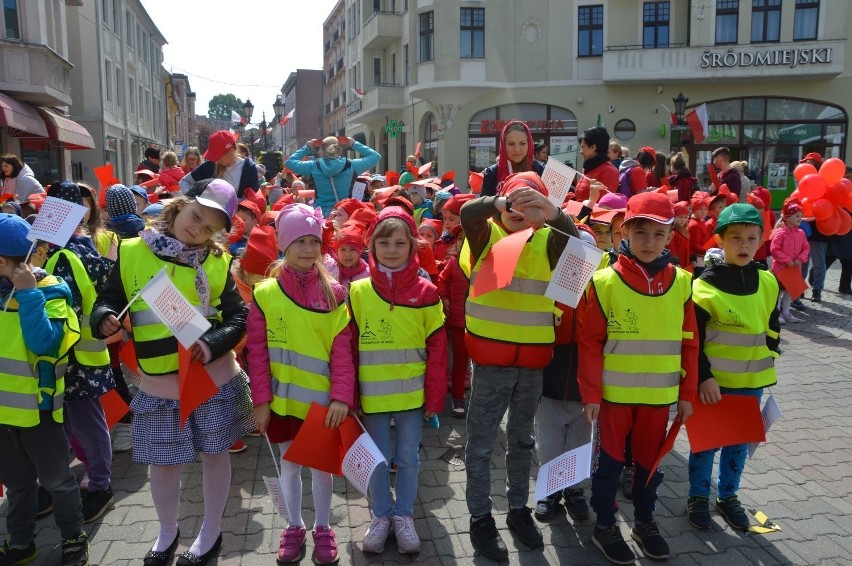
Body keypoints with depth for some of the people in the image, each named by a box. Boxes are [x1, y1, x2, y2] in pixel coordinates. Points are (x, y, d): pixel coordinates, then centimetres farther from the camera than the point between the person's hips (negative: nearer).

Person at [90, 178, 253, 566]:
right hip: (158, 384, 1)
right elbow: (108, 298, 2)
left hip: (213, 376, 0)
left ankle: (211, 533, 36)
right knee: (163, 462, 13)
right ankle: (167, 533, 41)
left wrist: (213, 342, -21)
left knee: (214, 454, 13)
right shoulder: (132, 252, -2)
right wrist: (104, 318, -20)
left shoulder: (217, 261, -2)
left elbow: (238, 317, -3)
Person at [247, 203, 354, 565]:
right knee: (290, 463, 16)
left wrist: (341, 396, -14)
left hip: (321, 399, 0)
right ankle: (294, 527, 36)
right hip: (282, 399, 1)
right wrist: (261, 400, -6)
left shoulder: (333, 292, -5)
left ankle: (322, 528, 32)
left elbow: (342, 349, -7)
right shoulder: (265, 293, -5)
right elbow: (258, 351, -4)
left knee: (321, 463, 13)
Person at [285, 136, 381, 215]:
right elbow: (375, 156, 9)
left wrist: (306, 148, 19)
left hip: (320, 214, 1)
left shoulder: (313, 167, -2)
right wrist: (355, 145, 16)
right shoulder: (351, 166, -4)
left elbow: (289, 161, 13)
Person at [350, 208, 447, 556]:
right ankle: (381, 516, 32)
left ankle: (404, 517, 31)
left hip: (412, 394, 0)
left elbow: (437, 349, -3)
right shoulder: (358, 291, -4)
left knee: (408, 458, 12)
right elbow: (347, 347, 1)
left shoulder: (425, 292, -5)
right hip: (372, 395, 0)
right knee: (377, 459, 13)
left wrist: (435, 397, -5)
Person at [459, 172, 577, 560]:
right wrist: (504, 201, -43)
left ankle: (518, 509, 36)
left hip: (533, 360, 3)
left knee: (522, 440, 19)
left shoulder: (548, 241, 0)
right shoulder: (486, 235, -4)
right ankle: (480, 517, 23)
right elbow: (468, 212, -24)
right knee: (482, 443, 7)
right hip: (491, 358, -2)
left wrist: (553, 213, -40)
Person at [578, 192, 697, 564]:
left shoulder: (681, 283, -2)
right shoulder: (604, 282, -12)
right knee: (610, 460, 11)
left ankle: (644, 522, 37)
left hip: (660, 394, 3)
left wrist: (687, 393, 5)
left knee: (650, 460, 18)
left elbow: (688, 343, 5)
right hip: (614, 393, -3)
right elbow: (590, 343, -9)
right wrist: (590, 393, -10)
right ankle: (604, 526, 29)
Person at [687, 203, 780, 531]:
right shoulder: (705, 286, -13)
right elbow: (692, 341, -12)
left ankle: (727, 497, 33)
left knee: (739, 441, 15)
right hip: (712, 382, -4)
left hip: (751, 382, 5)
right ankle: (698, 497, 25)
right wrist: (703, 377, -15)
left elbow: (772, 331, 13)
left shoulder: (767, 284, 2)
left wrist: (766, 366, 12)